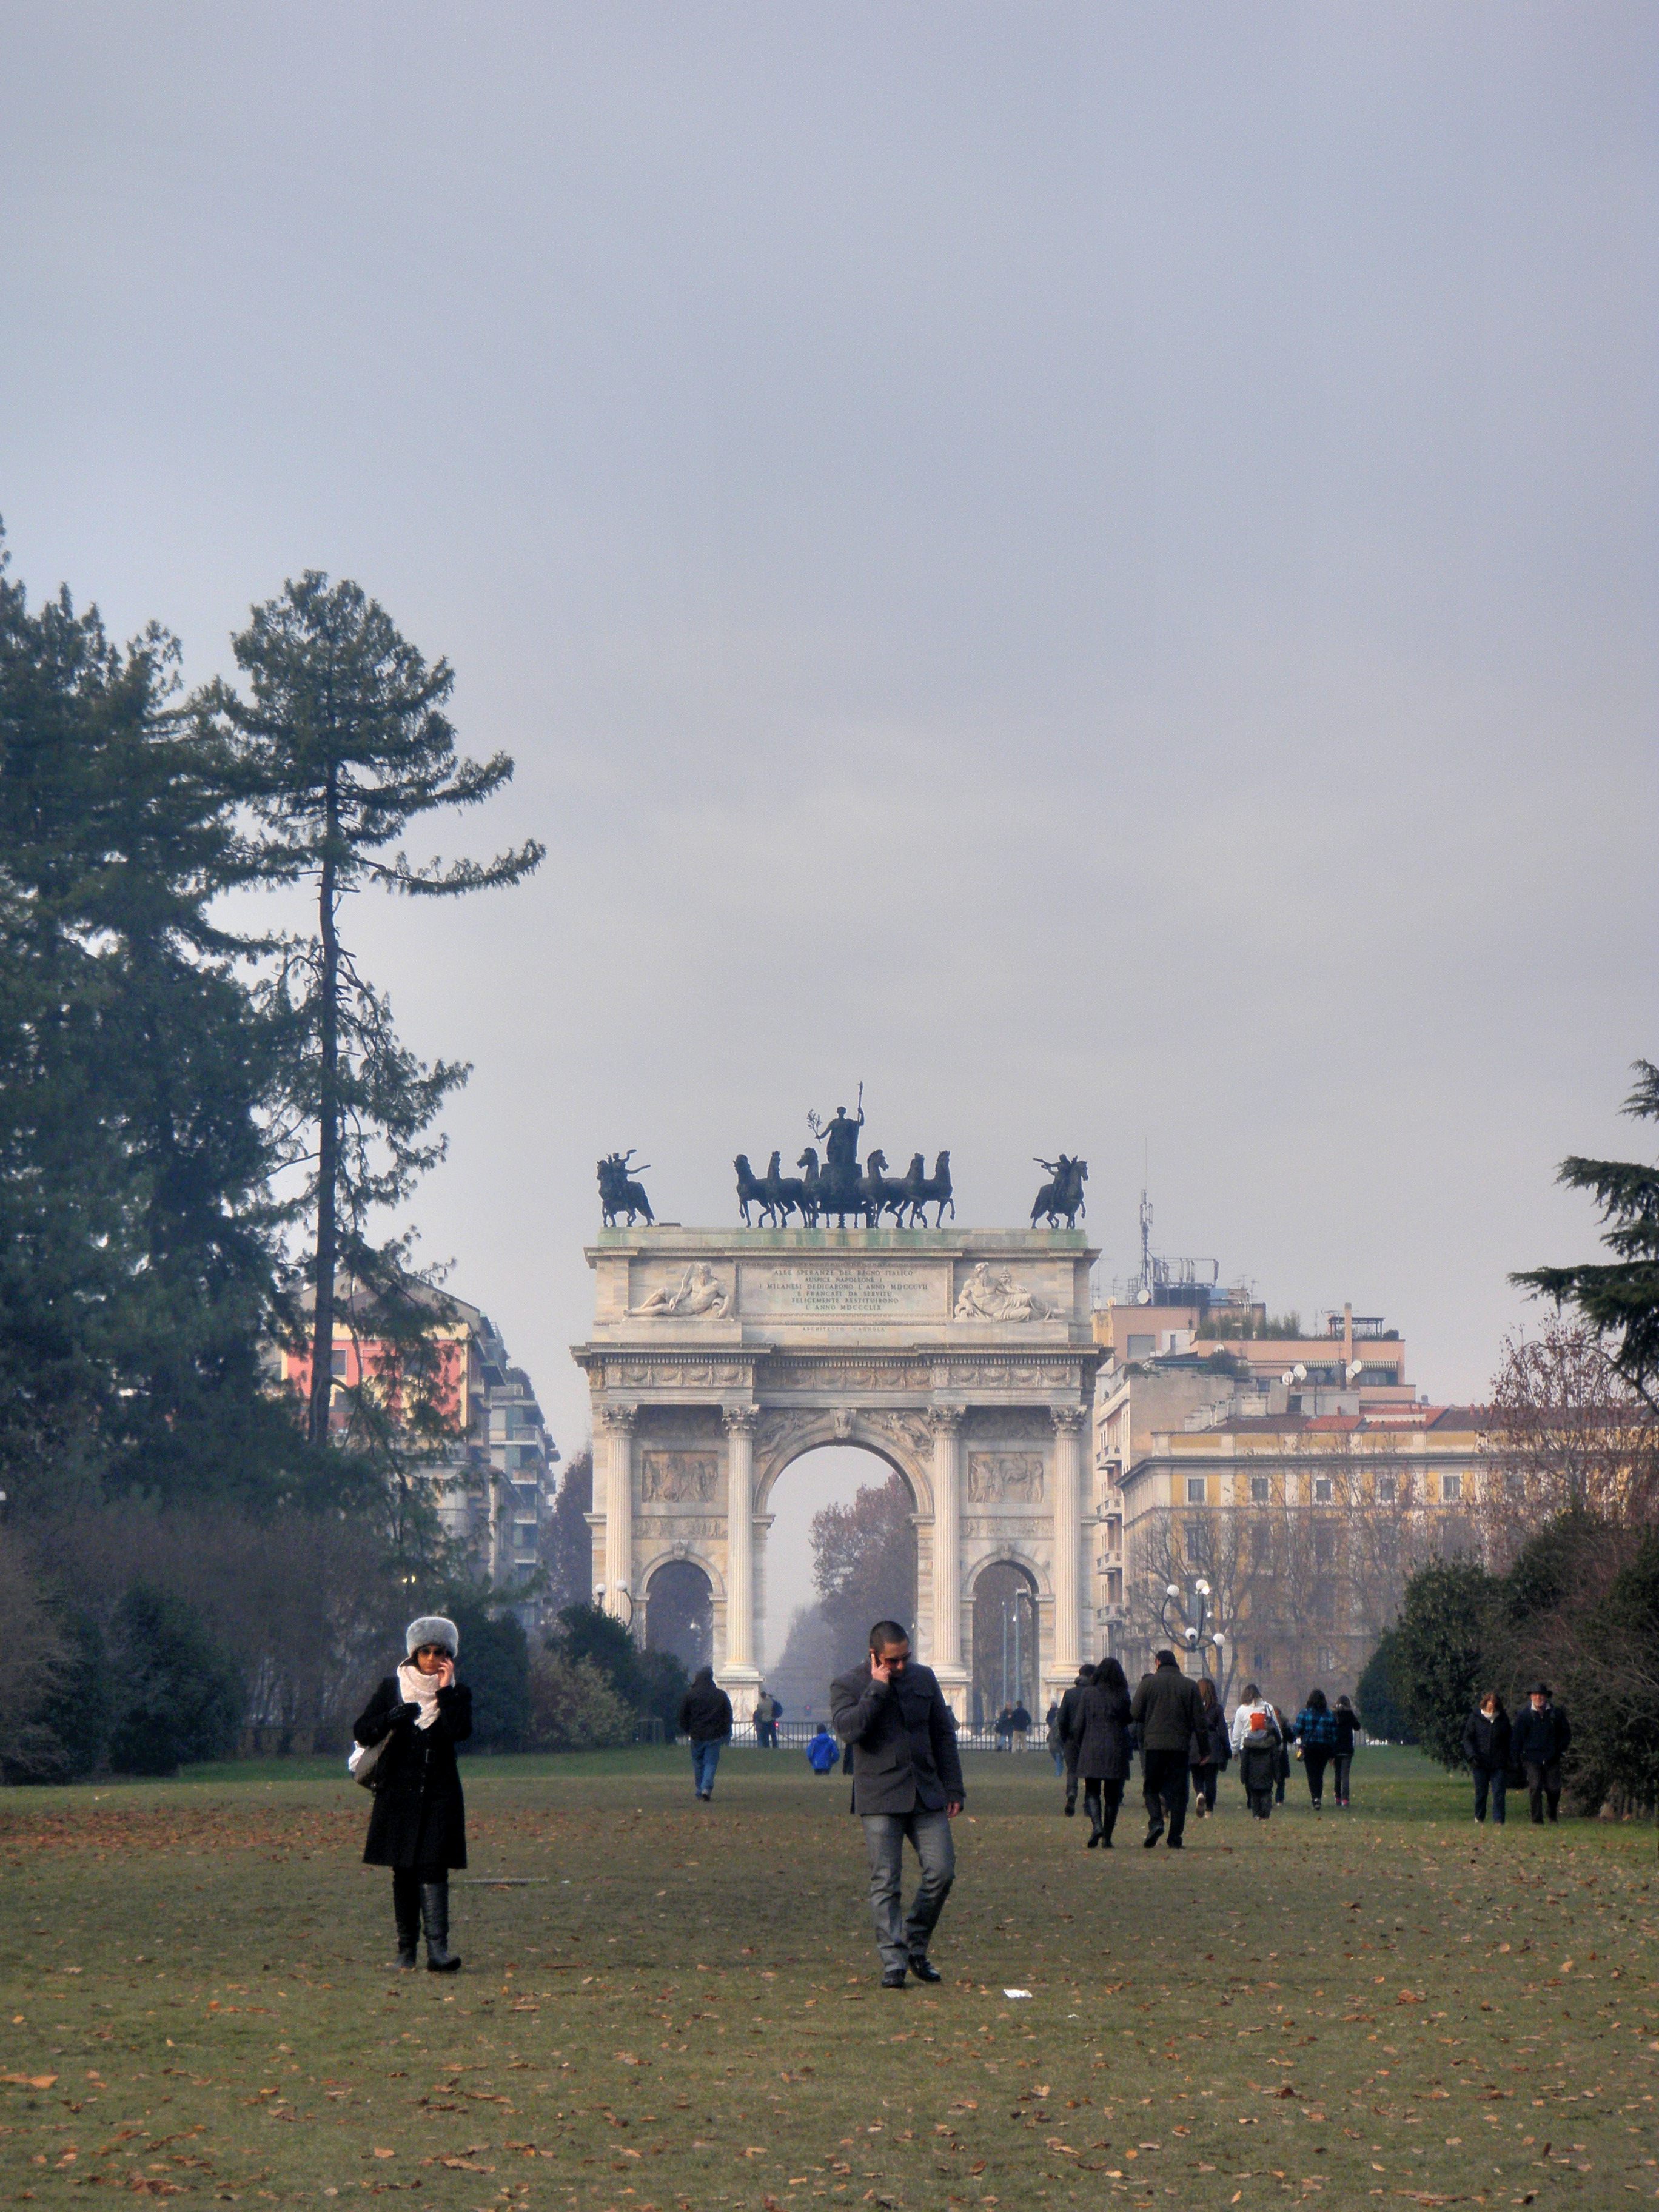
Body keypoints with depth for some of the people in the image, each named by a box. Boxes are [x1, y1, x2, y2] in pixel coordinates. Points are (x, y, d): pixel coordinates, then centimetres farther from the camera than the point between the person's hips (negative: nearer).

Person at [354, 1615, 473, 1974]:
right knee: (403, 1872, 4)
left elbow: (461, 1731, -13)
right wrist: (396, 1717, -16)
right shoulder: (393, 1688, 7)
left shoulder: (456, 1693, 5)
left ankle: (438, 1949, -22)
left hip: (440, 1795, -1)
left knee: (433, 1867, -13)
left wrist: (445, 1690, -13)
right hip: (398, 1793, 1)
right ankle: (406, 1949, 12)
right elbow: (361, 1732, -1)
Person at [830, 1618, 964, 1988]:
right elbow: (849, 1729, -20)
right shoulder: (847, 1686, -1)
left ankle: (916, 1946, 15)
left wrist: (953, 1790, 12)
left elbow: (944, 1736, 16)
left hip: (926, 1795, 4)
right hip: (880, 1801, -4)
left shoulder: (924, 1679, 11)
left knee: (942, 1871, -3)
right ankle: (893, 1962, -1)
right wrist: (877, 1688, -17)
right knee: (885, 1883, -5)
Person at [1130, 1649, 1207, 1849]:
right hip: (1180, 1746, 1)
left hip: (1153, 1744, -1)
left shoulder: (1148, 1683, 0)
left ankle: (1156, 1821, -15)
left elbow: (1135, 1714, -1)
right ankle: (1175, 1839, 1)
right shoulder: (1190, 1686, 5)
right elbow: (1199, 1721, 4)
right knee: (1178, 1791, 4)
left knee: (1151, 1787, 10)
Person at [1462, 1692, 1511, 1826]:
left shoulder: (1503, 1719, 6)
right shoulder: (1475, 1718, 1)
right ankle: (1479, 1818, 21)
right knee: (1481, 1793, 6)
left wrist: (1508, 1759, 7)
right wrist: (1472, 1755, -12)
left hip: (1499, 1763, 0)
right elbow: (1467, 1738, 3)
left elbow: (1508, 1740, 15)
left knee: (1498, 1793, -8)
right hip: (1480, 1763, 0)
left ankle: (1498, 1821, -10)